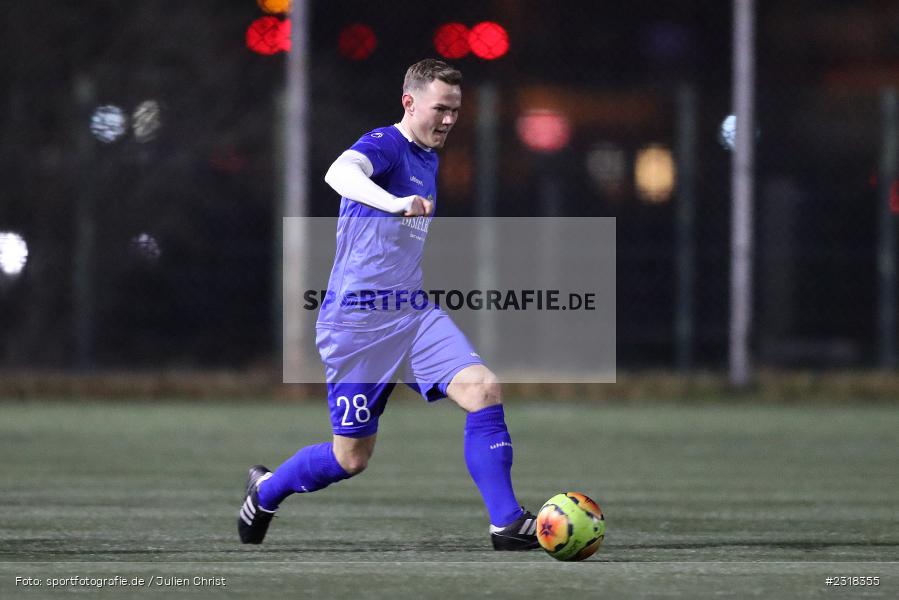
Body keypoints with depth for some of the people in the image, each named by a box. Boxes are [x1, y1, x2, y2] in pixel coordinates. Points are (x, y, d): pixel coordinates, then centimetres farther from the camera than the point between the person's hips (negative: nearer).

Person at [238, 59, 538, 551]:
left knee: (483, 389, -17)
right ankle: (266, 489, 32)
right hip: (356, 323, -7)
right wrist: (397, 202, -56)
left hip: (412, 316, 7)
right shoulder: (385, 144, -14)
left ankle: (505, 522, -14)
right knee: (351, 458, 3)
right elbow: (340, 173, -39)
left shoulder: (428, 159, 13)